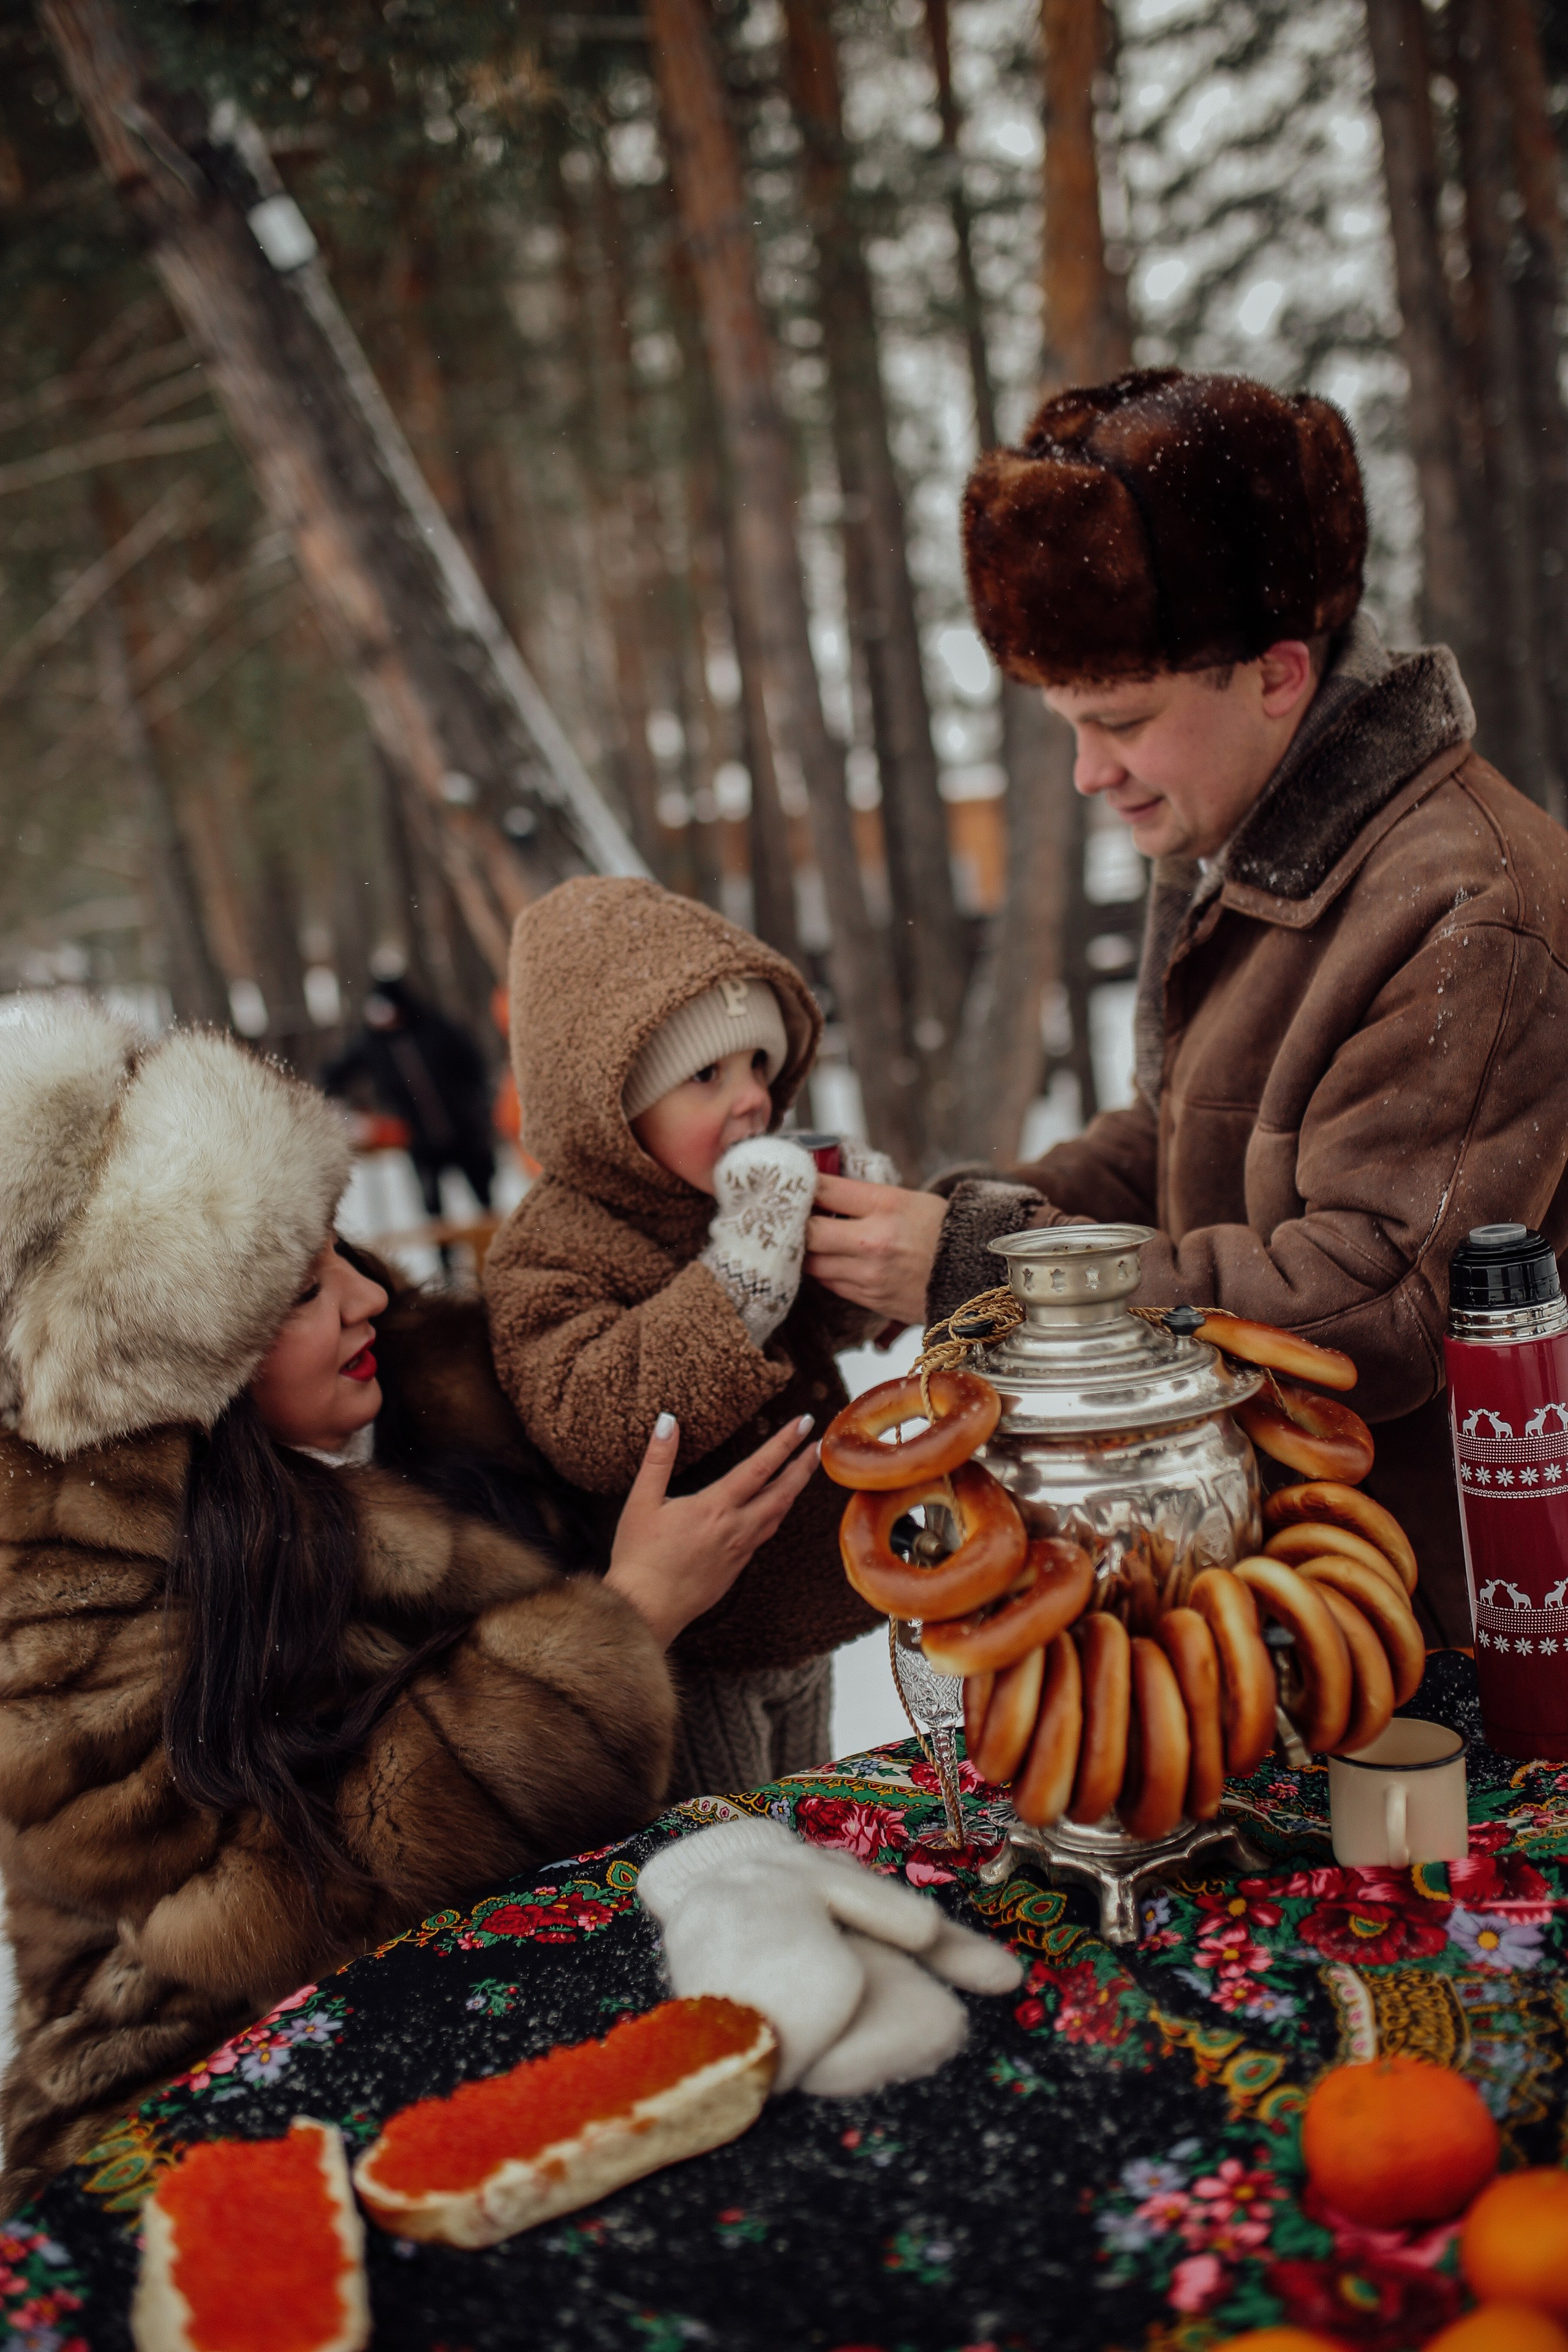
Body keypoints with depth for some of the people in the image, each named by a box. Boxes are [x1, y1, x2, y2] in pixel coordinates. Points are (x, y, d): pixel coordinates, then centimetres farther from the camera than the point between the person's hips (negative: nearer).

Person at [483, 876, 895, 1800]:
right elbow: (589, 1429, -35)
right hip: (687, 1658, -7)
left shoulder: (758, 1200, 1)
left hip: (802, 1618, 7)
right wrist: (739, 1279, -37)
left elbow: (839, 1325, 14)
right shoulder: (549, 1251, -21)